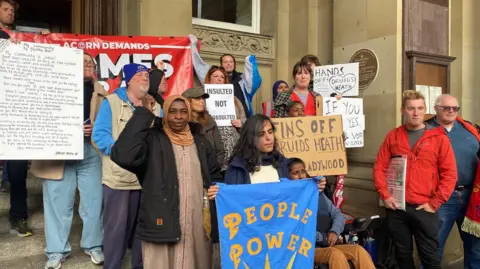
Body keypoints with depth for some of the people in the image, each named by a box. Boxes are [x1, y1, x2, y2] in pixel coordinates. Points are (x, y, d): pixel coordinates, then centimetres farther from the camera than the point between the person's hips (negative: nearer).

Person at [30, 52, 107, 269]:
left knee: (93, 201, 6)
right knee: (58, 202, 5)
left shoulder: (101, 93, 13)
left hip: (91, 152, 2)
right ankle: (57, 251, 20)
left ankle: (93, 246, 23)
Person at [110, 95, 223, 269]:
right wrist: (143, 114, -18)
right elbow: (123, 156, -24)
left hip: (198, 224, 4)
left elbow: (215, 178, 17)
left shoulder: (201, 143, 9)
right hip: (161, 223, -4)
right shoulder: (153, 139, -5)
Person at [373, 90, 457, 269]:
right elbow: (379, 167, 3)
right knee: (403, 255, 15)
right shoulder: (393, 136, 5)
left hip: (424, 209, -2)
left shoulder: (439, 138, -1)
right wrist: (385, 195, -6)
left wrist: (434, 203, -8)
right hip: (396, 208, 2)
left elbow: (450, 174, -4)